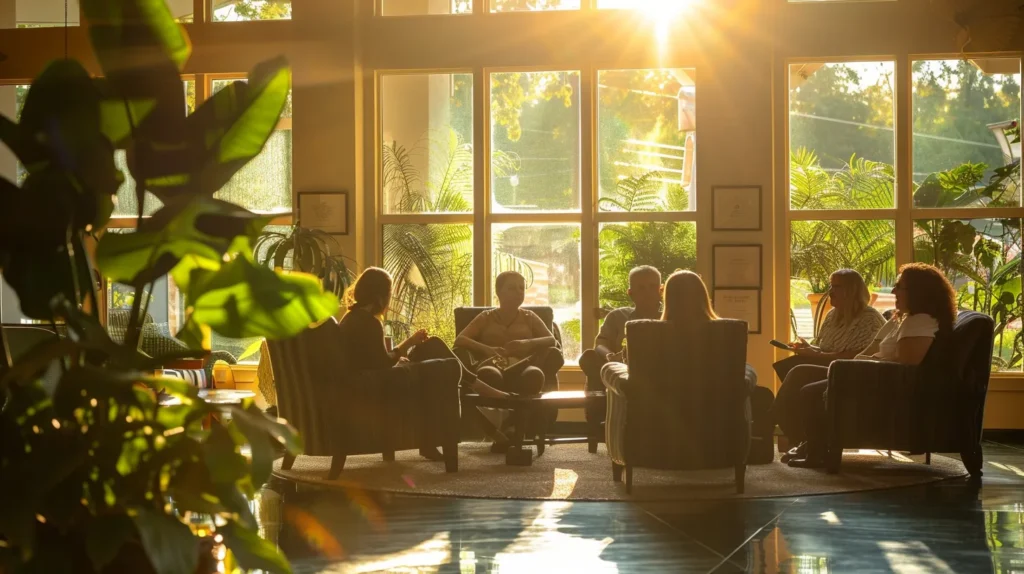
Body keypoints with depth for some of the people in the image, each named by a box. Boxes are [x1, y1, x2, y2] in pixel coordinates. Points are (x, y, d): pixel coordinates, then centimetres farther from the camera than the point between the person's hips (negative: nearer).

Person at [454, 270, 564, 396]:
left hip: (522, 369, 1)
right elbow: (459, 340, 10)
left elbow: (552, 341, 13)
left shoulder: (529, 317, 27)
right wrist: (487, 349, -10)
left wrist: (528, 343, -9)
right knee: (488, 374, -42)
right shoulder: (486, 318, 24)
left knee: (554, 353, -34)